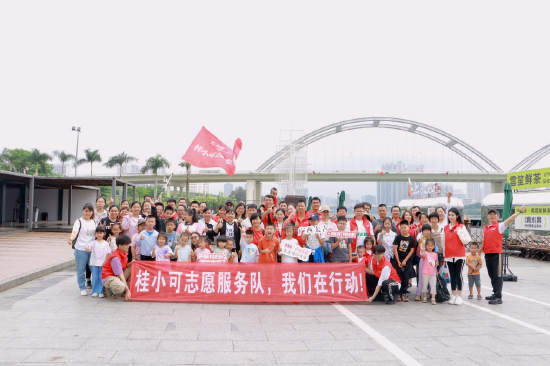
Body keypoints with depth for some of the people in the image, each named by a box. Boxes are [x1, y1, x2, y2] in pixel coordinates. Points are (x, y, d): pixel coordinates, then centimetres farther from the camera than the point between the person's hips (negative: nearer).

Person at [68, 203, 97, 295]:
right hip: (81, 249, -3)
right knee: (81, 270, 4)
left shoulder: (94, 222, 12)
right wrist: (71, 238, -40)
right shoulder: (79, 221, -3)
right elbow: (75, 232, -20)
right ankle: (82, 288, 16)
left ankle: (90, 283, 21)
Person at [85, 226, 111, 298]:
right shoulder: (93, 243, 2)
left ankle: (101, 292, 8)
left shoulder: (106, 243, 2)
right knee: (95, 277, 5)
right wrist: (87, 248, -33)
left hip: (102, 264, -1)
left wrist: (105, 262, -6)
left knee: (102, 277, 1)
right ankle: (95, 291, 14)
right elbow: (88, 249, -9)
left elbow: (108, 253, 2)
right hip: (94, 263, 1)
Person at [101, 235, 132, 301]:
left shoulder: (124, 252, 1)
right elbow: (120, 275, -25)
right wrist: (127, 290, -25)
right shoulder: (115, 257, -25)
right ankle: (108, 288, -3)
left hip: (118, 275, 9)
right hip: (108, 277, -9)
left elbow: (124, 266, 11)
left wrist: (131, 263, -12)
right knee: (121, 287, -38)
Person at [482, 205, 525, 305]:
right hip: (487, 254, 6)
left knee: (497, 276, -6)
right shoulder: (485, 228, 14)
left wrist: (520, 211, -31)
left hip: (496, 254, -6)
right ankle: (495, 294, 26)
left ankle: (498, 297, -5)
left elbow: (509, 220, -18)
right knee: (492, 276, 14)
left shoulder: (499, 226, -3)